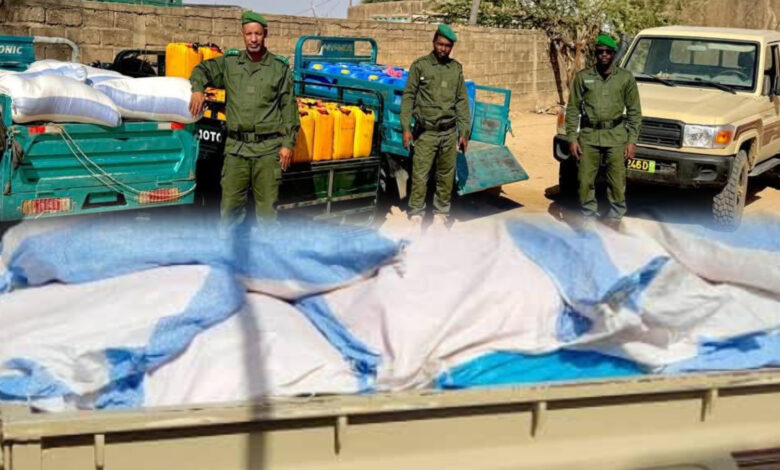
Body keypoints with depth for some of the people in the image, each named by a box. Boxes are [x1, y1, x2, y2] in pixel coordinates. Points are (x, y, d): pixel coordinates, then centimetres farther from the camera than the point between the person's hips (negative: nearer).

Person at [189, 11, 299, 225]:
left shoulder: (280, 67, 5)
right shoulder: (230, 62, 10)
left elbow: (289, 108, 4)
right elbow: (202, 69, 26)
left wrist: (288, 143, -2)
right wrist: (197, 89, 4)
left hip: (268, 149, -2)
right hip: (236, 147, 2)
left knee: (267, 205, -1)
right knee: (230, 205, 2)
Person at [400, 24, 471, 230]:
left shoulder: (456, 68, 10)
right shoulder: (420, 65, 0)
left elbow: (462, 101, 13)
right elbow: (408, 97, 0)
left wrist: (464, 132, 8)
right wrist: (406, 128, -7)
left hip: (449, 132, 3)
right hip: (425, 132, -3)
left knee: (446, 176, 6)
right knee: (419, 175, -8)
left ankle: (440, 215, 17)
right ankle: (415, 216, 0)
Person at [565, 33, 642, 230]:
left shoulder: (625, 78, 5)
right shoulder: (583, 77, 6)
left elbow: (634, 112, 7)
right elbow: (573, 109, 7)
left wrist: (632, 140, 0)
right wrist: (572, 138, 0)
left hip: (616, 136, -1)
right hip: (589, 135, 1)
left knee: (617, 182, 0)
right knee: (585, 181, 1)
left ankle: (615, 218, 14)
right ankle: (589, 218, 15)